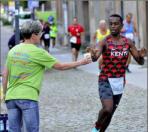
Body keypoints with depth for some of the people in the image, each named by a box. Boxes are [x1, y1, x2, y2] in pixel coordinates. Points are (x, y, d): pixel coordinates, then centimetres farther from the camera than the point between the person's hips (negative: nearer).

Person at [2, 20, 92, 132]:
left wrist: (5, 94, 22)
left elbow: (5, 75, 12)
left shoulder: (13, 51, 9)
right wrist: (80, 62, 10)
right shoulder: (38, 52, -7)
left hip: (11, 97, 6)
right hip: (28, 97, -6)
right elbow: (60, 66, -1)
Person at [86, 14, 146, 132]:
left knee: (111, 112, 12)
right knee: (107, 109, -24)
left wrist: (141, 56, -22)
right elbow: (95, 58, -29)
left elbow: (141, 62, 1)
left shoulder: (128, 42, 0)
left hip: (120, 81, 5)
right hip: (106, 80, -5)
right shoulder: (105, 42, -13)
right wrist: (93, 54, -53)